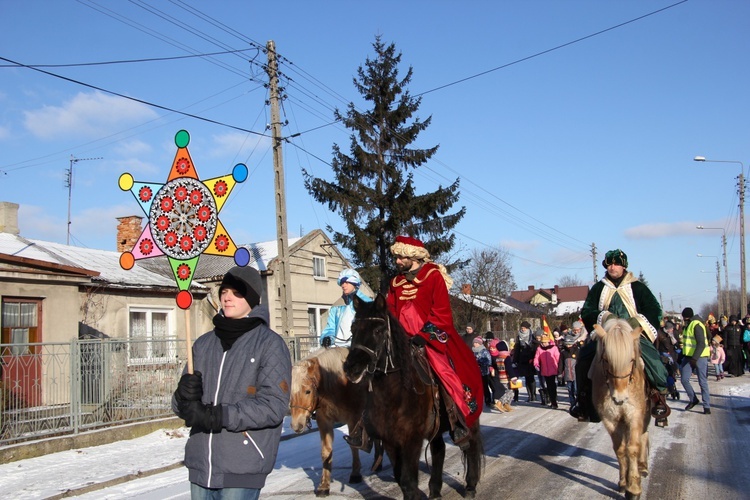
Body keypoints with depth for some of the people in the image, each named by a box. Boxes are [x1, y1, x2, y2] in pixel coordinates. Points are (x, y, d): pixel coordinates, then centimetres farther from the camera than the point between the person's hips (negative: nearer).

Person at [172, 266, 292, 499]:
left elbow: (274, 406, -15)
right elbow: (181, 401, 10)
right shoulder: (204, 343, 9)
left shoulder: (270, 344, -7)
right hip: (200, 463, 5)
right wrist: (185, 399, -14)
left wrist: (218, 416, -20)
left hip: (242, 467, -5)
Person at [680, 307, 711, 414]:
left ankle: (707, 406, 4)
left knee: (702, 382, -3)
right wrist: (684, 356, 19)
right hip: (689, 357, 8)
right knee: (684, 379, 2)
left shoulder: (696, 325, -14)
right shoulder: (688, 325, 16)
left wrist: (695, 358, -26)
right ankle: (693, 400, 19)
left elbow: (701, 344, -22)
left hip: (699, 357, -8)